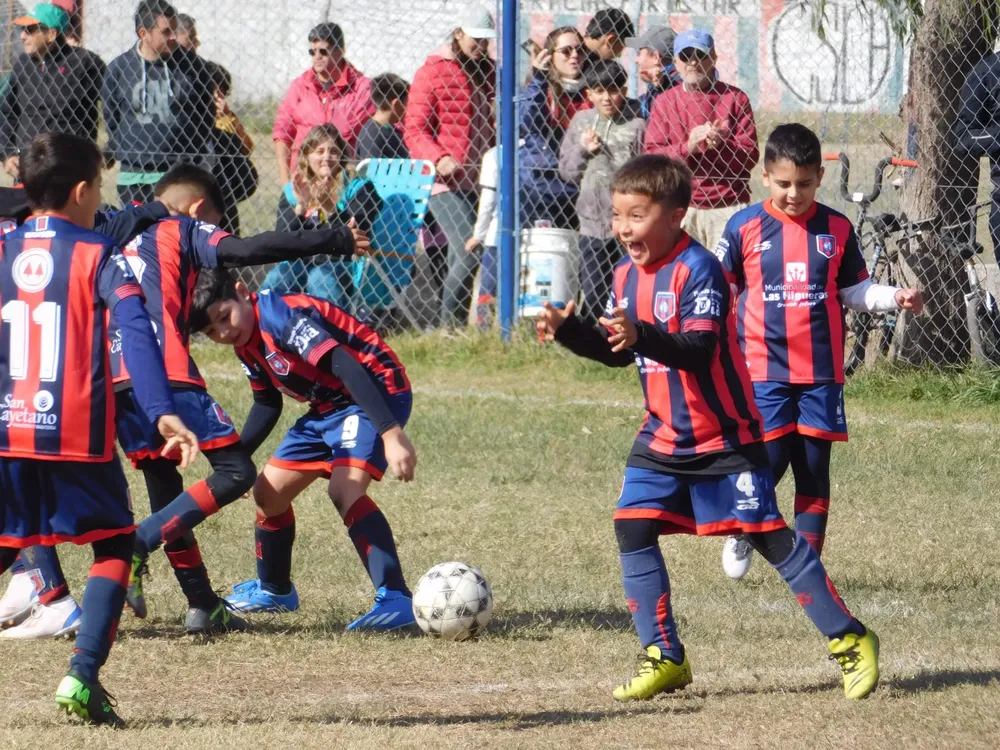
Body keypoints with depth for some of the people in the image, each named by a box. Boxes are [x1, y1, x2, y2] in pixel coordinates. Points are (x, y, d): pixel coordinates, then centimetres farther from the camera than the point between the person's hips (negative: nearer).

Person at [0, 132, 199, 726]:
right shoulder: (99, 256, -3)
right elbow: (136, 331, -16)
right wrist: (163, 412, -24)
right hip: (77, 434, -3)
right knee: (115, 545, 13)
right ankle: (82, 676, -3)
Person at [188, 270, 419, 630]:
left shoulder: (283, 317, -27)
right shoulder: (248, 344, 2)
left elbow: (345, 367, -36)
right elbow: (267, 405, 19)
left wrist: (391, 434, -43)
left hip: (377, 394, -10)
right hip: (329, 407, 10)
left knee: (344, 489, -30)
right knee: (269, 491, 15)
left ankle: (395, 600, -33)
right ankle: (274, 590, 37)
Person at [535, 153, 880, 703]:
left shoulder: (697, 269, -21)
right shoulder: (627, 274, 4)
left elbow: (699, 351, -31)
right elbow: (617, 352, 14)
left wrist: (641, 335, -45)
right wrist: (567, 330, -1)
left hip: (723, 436, -7)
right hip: (663, 438, 7)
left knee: (771, 537, -5)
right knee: (633, 532, -5)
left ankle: (850, 641, 5)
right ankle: (664, 658, 3)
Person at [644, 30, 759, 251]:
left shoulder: (734, 98, 5)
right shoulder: (665, 101, 10)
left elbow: (750, 154, 0)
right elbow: (651, 157, 2)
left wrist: (721, 144, -19)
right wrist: (687, 147, -14)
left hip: (728, 208, -2)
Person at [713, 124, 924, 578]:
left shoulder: (836, 229, 5)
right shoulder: (745, 228, -1)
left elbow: (855, 291, 12)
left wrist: (895, 299, -4)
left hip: (821, 372, 2)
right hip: (765, 370, -2)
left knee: (815, 467, 4)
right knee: (770, 461, -7)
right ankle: (742, 533, 21)